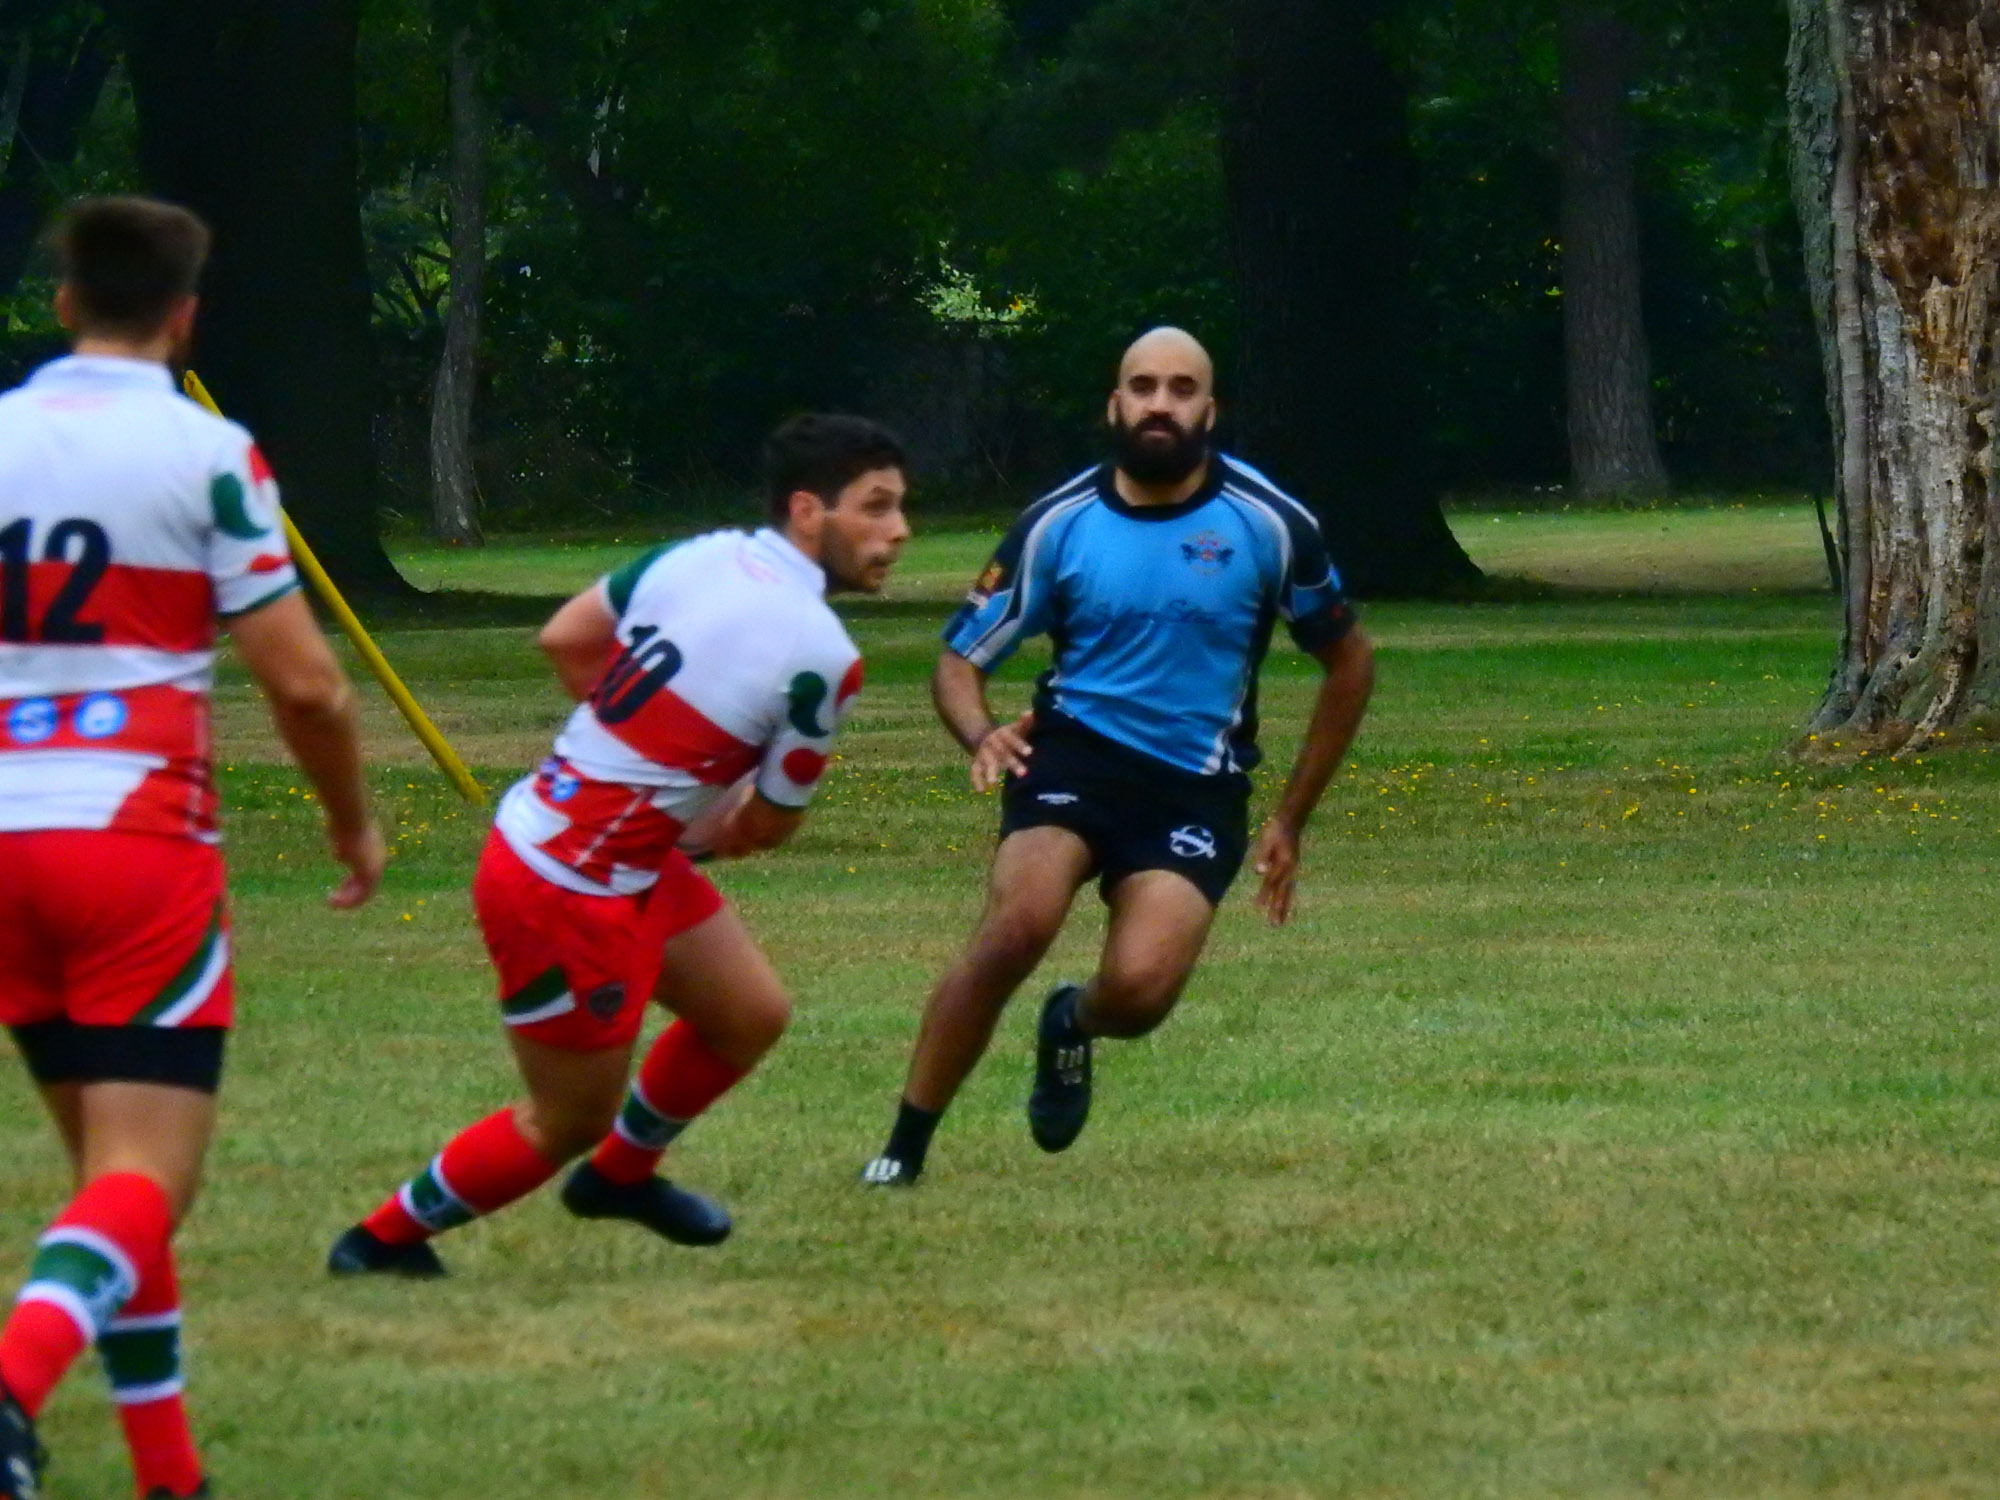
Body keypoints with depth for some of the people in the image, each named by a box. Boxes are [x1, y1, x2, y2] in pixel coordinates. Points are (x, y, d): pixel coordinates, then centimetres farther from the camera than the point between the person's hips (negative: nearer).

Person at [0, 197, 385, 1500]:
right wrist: (354, 821, 10)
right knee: (147, 1179, -6)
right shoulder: (208, 453, -6)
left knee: (109, 1163, 16)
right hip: (138, 834, -5)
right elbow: (305, 681, -6)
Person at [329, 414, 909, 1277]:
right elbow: (770, 825, -7)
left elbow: (564, 638, 7)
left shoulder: (701, 557, -1)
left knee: (751, 1014, 20)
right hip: (569, 895, -9)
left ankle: (621, 1173, 42)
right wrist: (722, 827, 16)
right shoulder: (823, 658, -21)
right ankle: (383, 1240, 24)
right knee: (571, 1123, 9)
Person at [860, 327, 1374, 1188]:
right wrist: (981, 735, -20)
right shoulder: (1059, 525, -3)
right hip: (1074, 753, 0)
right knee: (1018, 925, -30)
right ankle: (904, 1147, -16)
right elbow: (960, 660, 4)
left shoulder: (1267, 524, -4)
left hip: (1196, 786, 0)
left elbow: (1348, 663, 10)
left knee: (1141, 987, -23)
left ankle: (1073, 1025, 18)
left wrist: (1290, 821, 9)